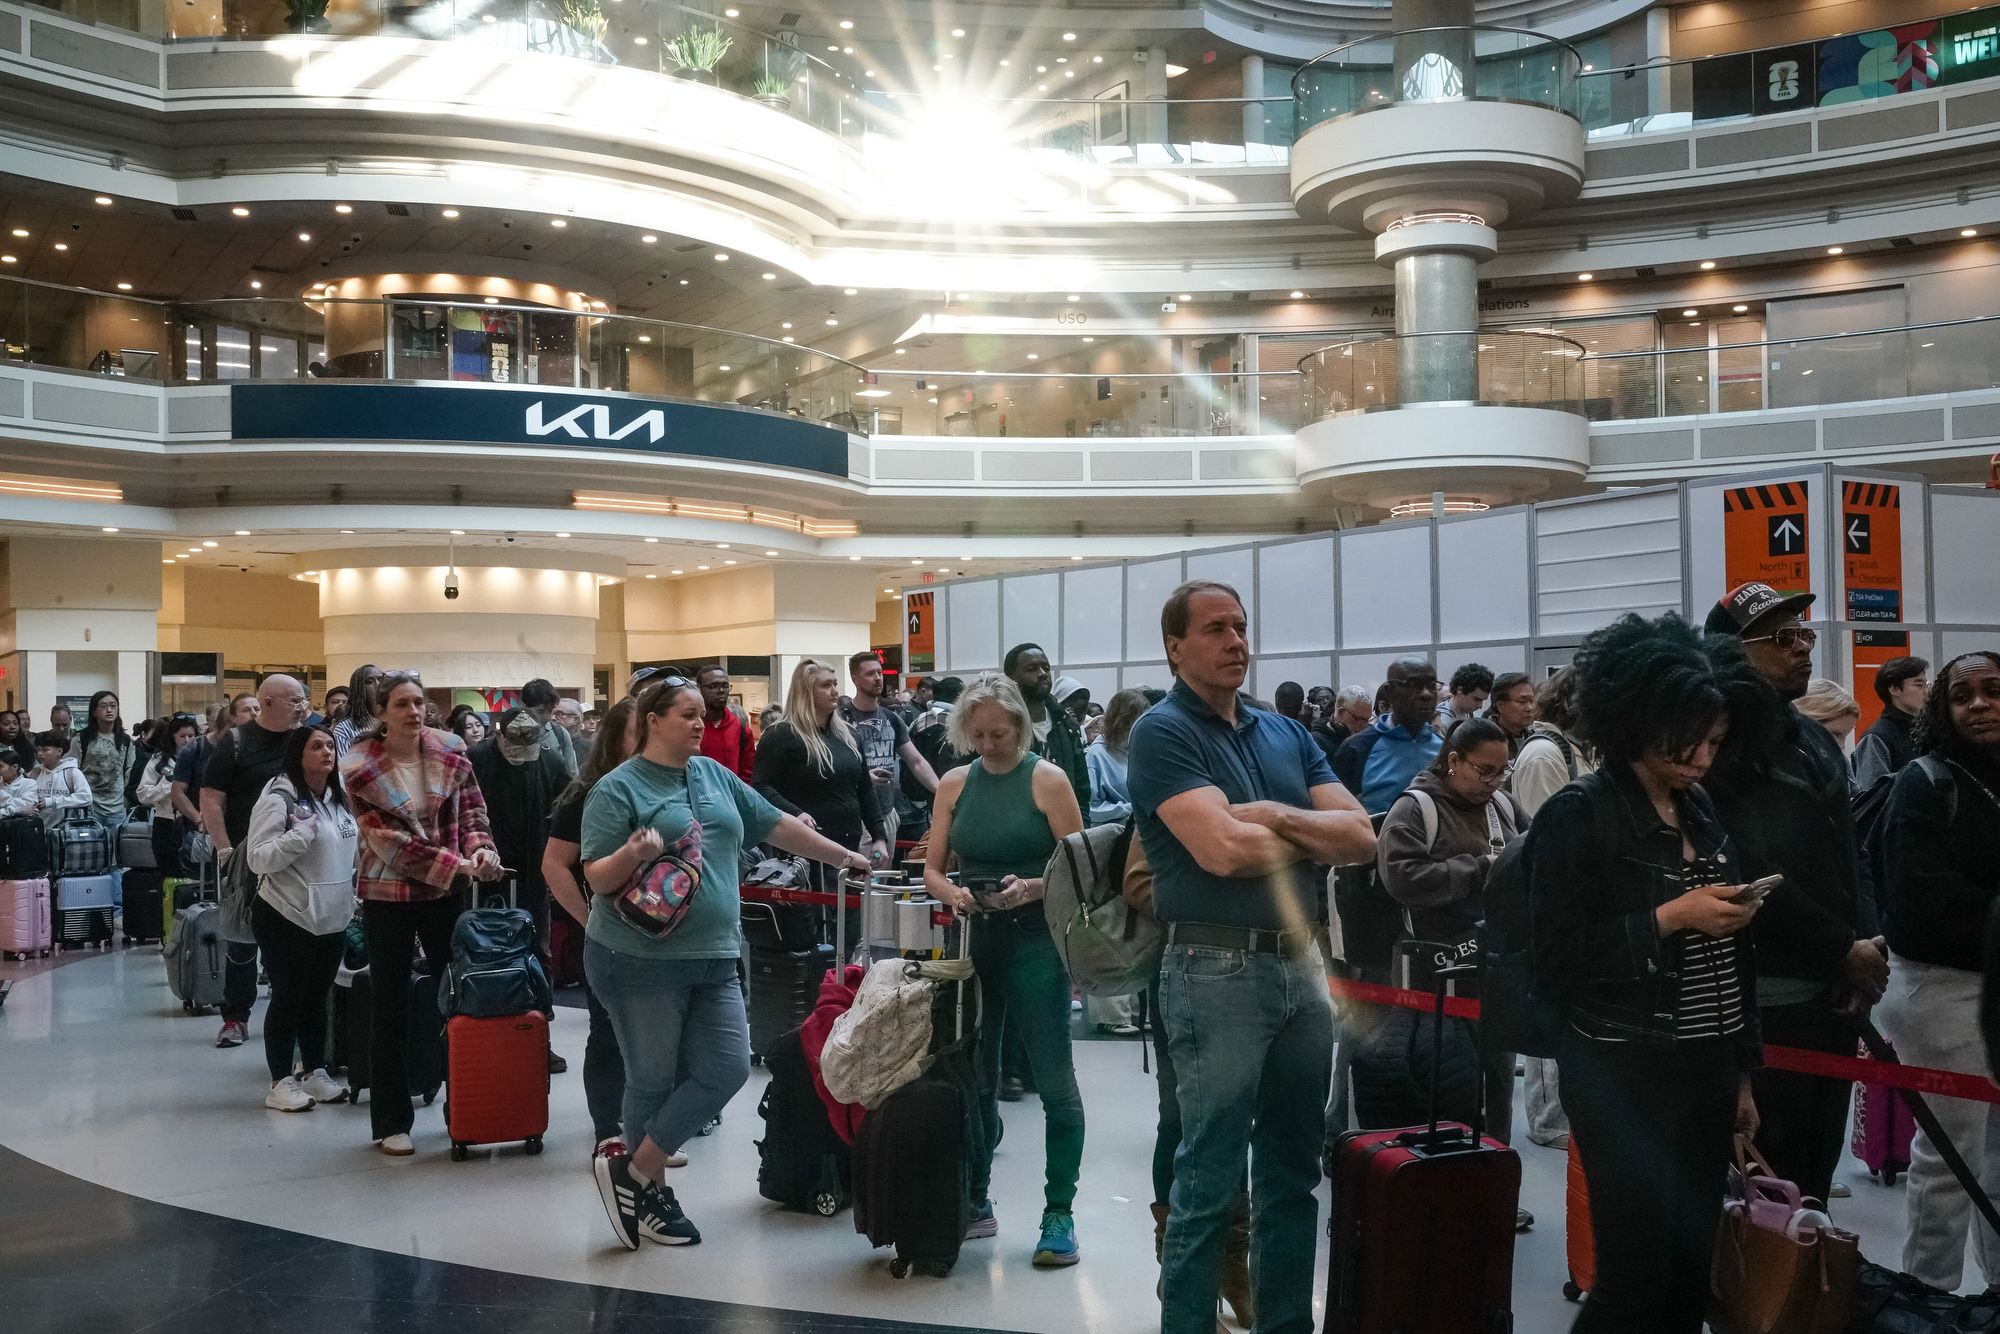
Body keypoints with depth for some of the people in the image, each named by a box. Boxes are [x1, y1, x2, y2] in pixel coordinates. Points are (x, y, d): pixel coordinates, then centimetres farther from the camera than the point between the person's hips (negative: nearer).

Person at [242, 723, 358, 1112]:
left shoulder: (339, 799, 11)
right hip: (287, 918, -7)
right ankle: (280, 1083, 9)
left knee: (317, 998, 15)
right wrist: (299, 834, -27)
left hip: (332, 918, 7)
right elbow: (258, 859, -18)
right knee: (288, 997, 0)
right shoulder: (279, 798, -14)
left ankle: (316, 1073, 25)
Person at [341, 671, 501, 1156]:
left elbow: (471, 809, 3)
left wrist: (480, 847, -20)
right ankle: (391, 1122, 14)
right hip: (387, 894, -3)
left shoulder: (450, 755, -2)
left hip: (447, 893, 3)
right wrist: (457, 865, -22)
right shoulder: (360, 767, -11)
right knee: (390, 1008, 5)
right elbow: (389, 839, -17)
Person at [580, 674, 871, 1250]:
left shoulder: (713, 774, 12)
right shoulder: (617, 788, -6)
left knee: (727, 1068, 0)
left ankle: (635, 1173, 13)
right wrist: (635, 851, -29)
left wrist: (847, 857, 21)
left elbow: (777, 825, 18)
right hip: (640, 959, -6)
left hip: (713, 959, 6)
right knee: (653, 1082, 2)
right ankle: (652, 1195, 21)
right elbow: (597, 879, -9)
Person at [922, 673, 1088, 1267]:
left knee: (1054, 1078, -3)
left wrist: (1030, 888, -23)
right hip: (974, 941, 5)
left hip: (1036, 940, -4)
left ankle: (1059, 1214, 5)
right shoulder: (954, 785, 8)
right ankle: (975, 1205, 25)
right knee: (975, 1078, 12)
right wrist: (954, 894, -11)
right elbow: (933, 868, 9)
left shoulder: (1047, 780, -4)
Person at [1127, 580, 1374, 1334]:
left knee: (1294, 1172, 16)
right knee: (1208, 1180, 2)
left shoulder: (1287, 734, 12)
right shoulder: (1163, 732, -8)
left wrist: (1272, 817, -12)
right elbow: (1222, 849, -21)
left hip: (1300, 964, 7)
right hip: (1218, 972, -7)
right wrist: (1314, 837, -4)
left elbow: (1360, 838, 4)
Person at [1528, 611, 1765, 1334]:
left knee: (1691, 1275, 9)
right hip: (1626, 1080, -6)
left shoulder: (1701, 811, 9)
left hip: (1704, 1075, 6)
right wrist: (1667, 918, -18)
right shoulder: (1578, 815, -10)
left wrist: (1740, 1075, 16)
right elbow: (1555, 963, -14)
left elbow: (1729, 956, 16)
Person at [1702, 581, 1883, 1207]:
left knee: (1817, 1166, 16)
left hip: (1835, 990, 9)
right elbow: (1749, 875, -20)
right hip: (1770, 997, -9)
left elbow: (1846, 858, 20)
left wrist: (1867, 942, 5)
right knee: (1771, 1174, -2)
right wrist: (1843, 949, -13)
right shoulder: (1723, 739, -13)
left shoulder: (1817, 741, 16)